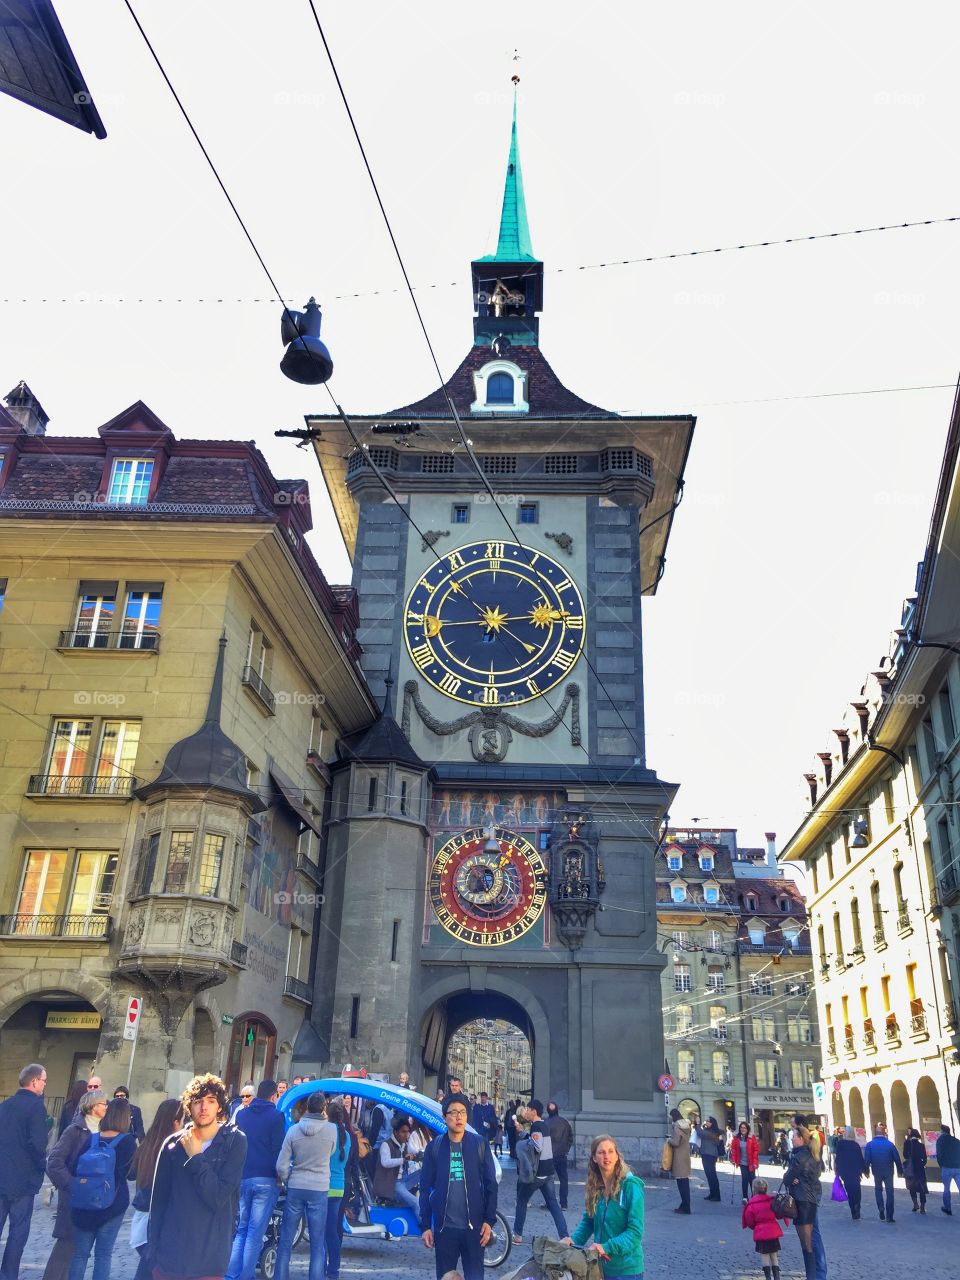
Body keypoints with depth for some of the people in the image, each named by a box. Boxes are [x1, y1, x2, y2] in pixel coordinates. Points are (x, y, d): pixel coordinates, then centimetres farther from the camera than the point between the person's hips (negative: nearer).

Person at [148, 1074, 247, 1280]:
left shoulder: (235, 1141, -8)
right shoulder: (173, 1144, 1)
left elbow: (218, 1197, -14)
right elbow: (159, 1201, 6)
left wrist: (195, 1157, -13)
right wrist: (154, 1250, 4)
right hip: (170, 1254, 2)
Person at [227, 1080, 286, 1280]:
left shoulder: (240, 1114, 10)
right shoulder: (275, 1116, -5)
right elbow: (278, 1148, -7)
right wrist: (279, 1174, 4)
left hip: (242, 1178, 5)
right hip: (265, 1179, -5)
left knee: (241, 1230, 15)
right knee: (255, 1233, 0)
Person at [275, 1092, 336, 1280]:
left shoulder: (294, 1129, -5)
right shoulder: (331, 1129, -9)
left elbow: (281, 1166, -3)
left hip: (295, 1188, 1)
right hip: (319, 1189, -1)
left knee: (286, 1239, 13)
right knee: (317, 1243, 7)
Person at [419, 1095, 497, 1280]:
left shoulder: (480, 1144, -1)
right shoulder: (434, 1147, 0)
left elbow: (490, 1184, 1)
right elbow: (425, 1188, 3)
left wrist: (489, 1220, -4)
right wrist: (425, 1225, 0)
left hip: (474, 1226, 0)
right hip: (444, 1227, 1)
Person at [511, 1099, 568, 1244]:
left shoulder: (536, 1126, -16)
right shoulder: (544, 1124, 12)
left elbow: (537, 1147, -25)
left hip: (537, 1172, -8)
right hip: (549, 1171, 8)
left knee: (521, 1201, 8)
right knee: (553, 1204, 8)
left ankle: (517, 1235, 14)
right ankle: (565, 1236, 1)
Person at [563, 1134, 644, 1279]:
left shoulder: (631, 1185, -18)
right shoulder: (594, 1186, -1)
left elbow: (635, 1231, -20)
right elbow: (588, 1221, 9)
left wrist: (607, 1247, -27)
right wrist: (574, 1239, -9)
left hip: (626, 1268, -5)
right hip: (599, 1264, 5)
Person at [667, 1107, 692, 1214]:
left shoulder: (677, 1126, -16)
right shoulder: (686, 1125, 8)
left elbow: (676, 1142, -21)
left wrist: (669, 1140, -2)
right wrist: (672, 1137, 12)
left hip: (679, 1157, -8)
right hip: (686, 1155, 8)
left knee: (681, 1182, -3)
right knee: (685, 1181, 14)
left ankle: (685, 1207, 0)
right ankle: (685, 1205, 20)